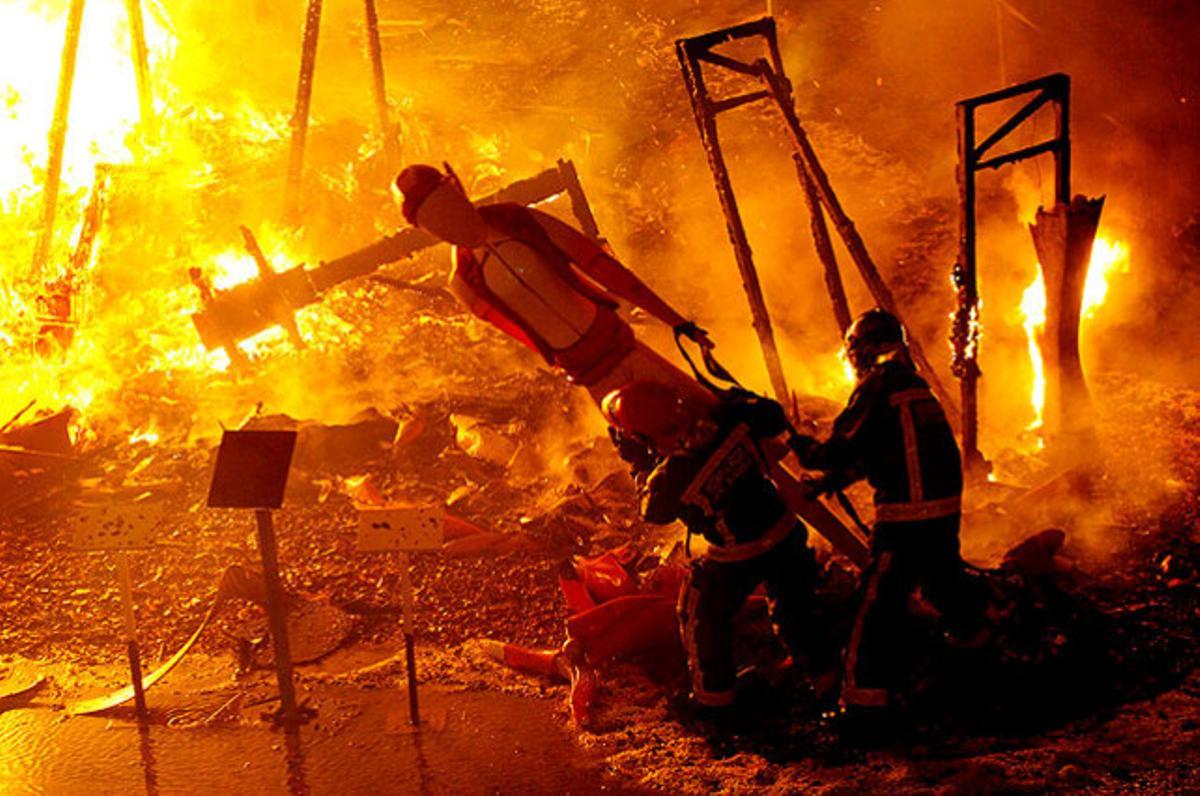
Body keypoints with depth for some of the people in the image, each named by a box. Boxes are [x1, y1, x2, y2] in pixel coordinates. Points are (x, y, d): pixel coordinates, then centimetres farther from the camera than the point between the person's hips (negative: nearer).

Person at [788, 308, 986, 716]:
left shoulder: (877, 383, -10)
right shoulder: (914, 384, 17)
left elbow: (846, 447, -12)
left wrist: (800, 446, 5)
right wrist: (830, 479, 19)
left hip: (907, 511, -8)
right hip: (945, 503, 9)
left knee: (880, 602, -7)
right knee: (943, 578, 29)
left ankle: (863, 700, -8)